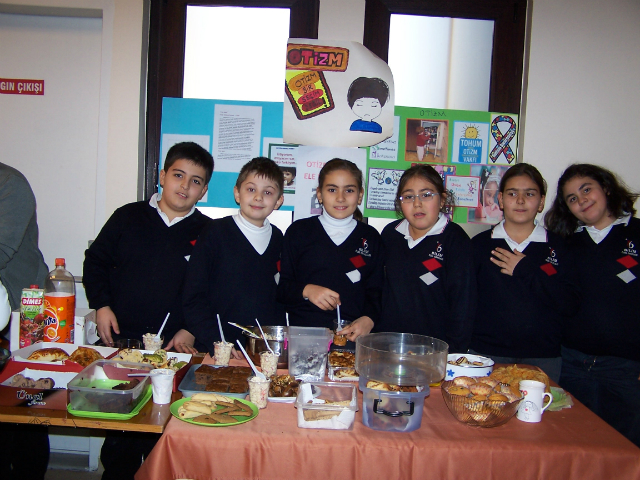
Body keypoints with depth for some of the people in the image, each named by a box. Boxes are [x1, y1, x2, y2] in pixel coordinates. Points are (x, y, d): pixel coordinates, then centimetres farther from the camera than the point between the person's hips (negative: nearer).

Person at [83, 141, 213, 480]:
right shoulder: (128, 217, 5)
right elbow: (95, 261, 12)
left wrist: (191, 331, -6)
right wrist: (101, 306, 1)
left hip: (172, 348, -2)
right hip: (119, 341, 2)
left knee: (157, 434, 4)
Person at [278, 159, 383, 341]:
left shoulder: (370, 237, 13)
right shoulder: (299, 231, 10)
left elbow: (376, 292, 12)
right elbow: (280, 286, 8)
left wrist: (368, 319, -6)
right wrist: (306, 290, -10)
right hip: (302, 333, -1)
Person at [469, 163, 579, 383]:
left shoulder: (557, 246, 6)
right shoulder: (480, 243, 5)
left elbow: (570, 305, -4)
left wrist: (526, 271, -10)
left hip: (543, 357, 1)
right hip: (487, 354, 0)